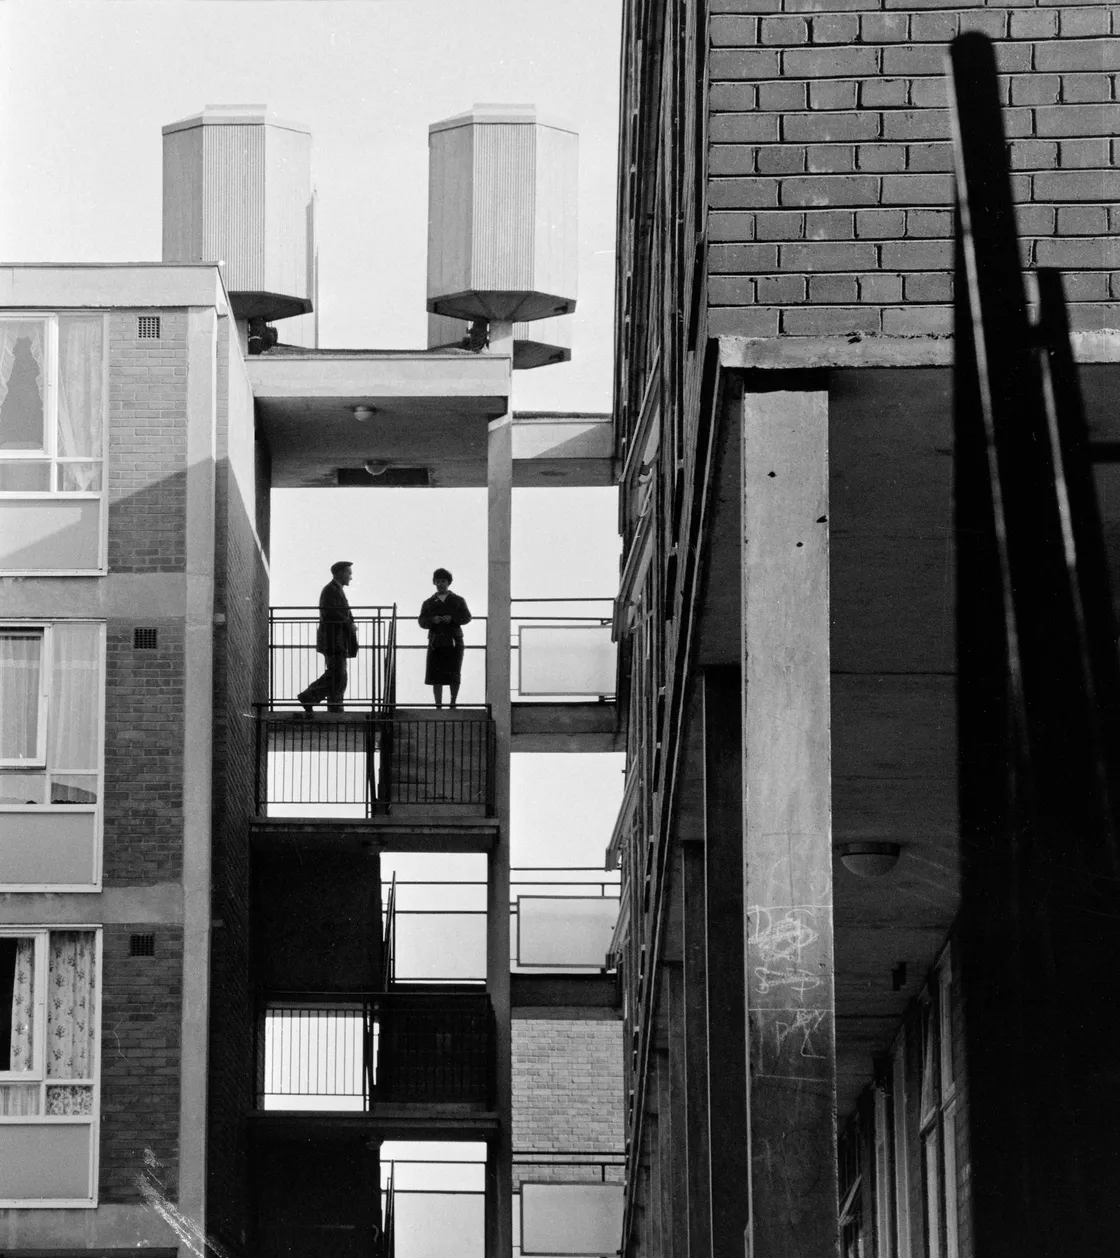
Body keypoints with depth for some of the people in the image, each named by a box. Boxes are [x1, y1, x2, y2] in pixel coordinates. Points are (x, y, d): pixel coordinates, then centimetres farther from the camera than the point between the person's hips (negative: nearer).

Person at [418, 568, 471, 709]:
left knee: (454, 675, -4)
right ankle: (438, 705, -5)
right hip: (436, 643, 1)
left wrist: (452, 619, -16)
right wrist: (432, 620, -14)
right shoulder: (428, 603, 17)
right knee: (436, 677, -7)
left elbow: (467, 617, 2)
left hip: (454, 641, -1)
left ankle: (453, 704, 8)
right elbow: (422, 622, 7)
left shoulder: (458, 601, 14)